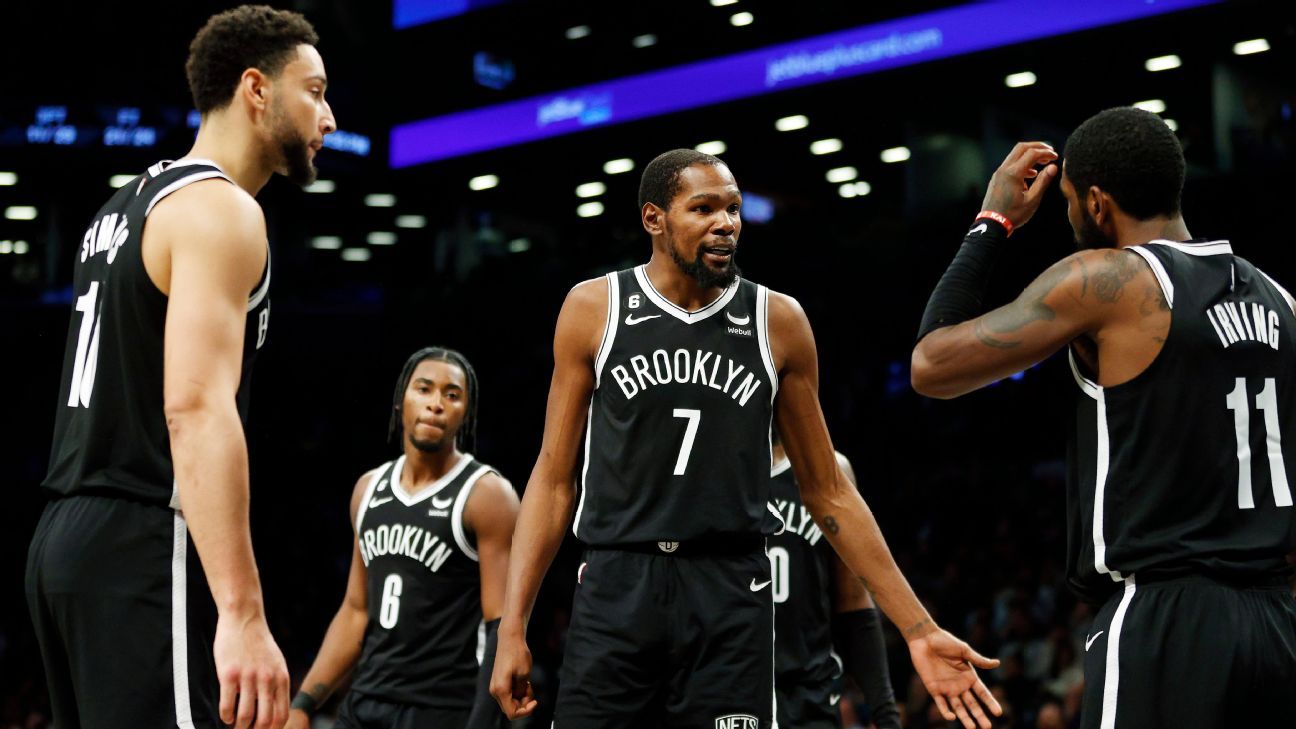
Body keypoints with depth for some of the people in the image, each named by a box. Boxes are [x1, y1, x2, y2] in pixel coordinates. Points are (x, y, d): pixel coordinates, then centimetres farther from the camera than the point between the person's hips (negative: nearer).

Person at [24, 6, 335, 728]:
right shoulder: (219, 209, -10)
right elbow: (197, 408, -24)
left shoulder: (128, 206, 19)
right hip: (143, 545, -10)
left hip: (67, 535, 10)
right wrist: (244, 616, -30)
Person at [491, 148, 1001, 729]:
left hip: (733, 597, 1)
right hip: (614, 591, 0)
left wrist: (920, 630, 6)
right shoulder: (593, 309, 2)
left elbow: (827, 491, 9)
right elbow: (554, 478, 5)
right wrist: (512, 627, -3)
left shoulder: (778, 321, 3)